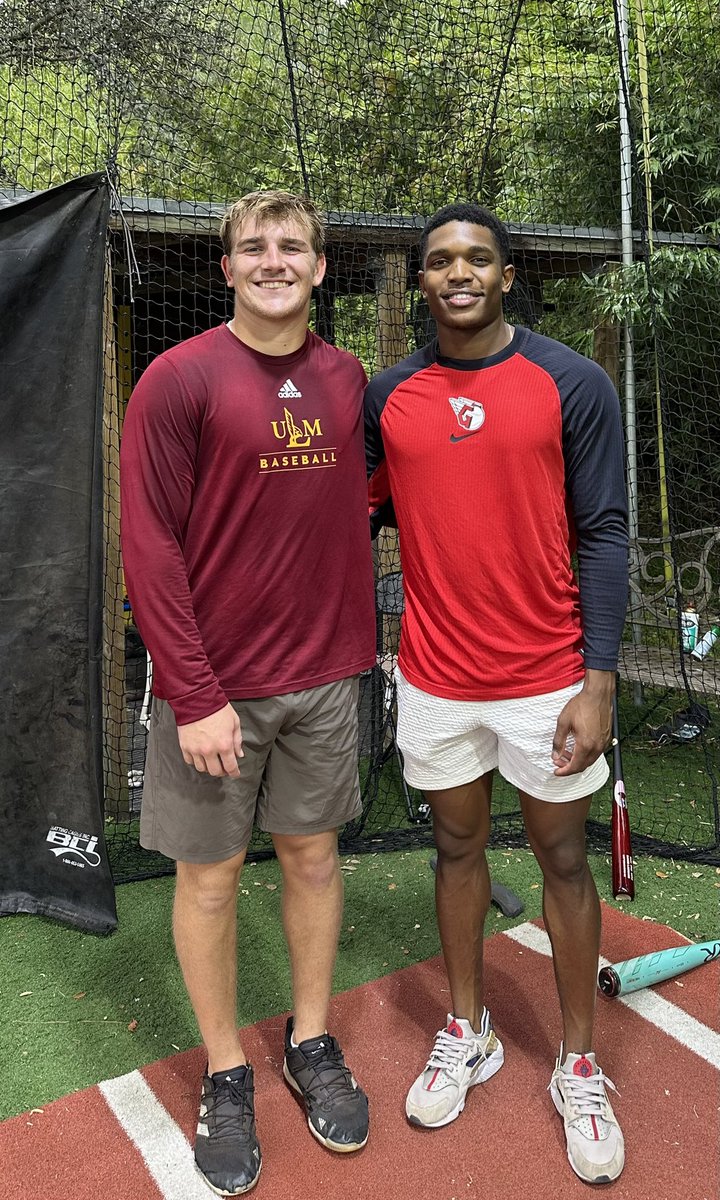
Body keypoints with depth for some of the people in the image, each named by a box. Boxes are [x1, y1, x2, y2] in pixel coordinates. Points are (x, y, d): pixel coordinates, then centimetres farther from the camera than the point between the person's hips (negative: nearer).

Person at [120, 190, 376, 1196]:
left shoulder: (347, 380, 6)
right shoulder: (179, 379, -8)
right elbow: (150, 547, -11)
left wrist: (356, 647, 7)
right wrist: (195, 695, -14)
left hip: (324, 675, 4)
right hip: (215, 682, -4)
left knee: (314, 854, 15)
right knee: (210, 875, 9)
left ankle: (313, 1042, 37)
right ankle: (226, 1073, 31)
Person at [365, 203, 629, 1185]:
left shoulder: (574, 384, -5)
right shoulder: (389, 395, 4)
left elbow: (603, 537, -6)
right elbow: (364, 509, 14)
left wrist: (598, 680, -11)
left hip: (547, 680, -2)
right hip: (435, 680, 3)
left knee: (564, 861, 10)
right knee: (457, 849, 16)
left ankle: (579, 1066, 31)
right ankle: (467, 1034, 37)